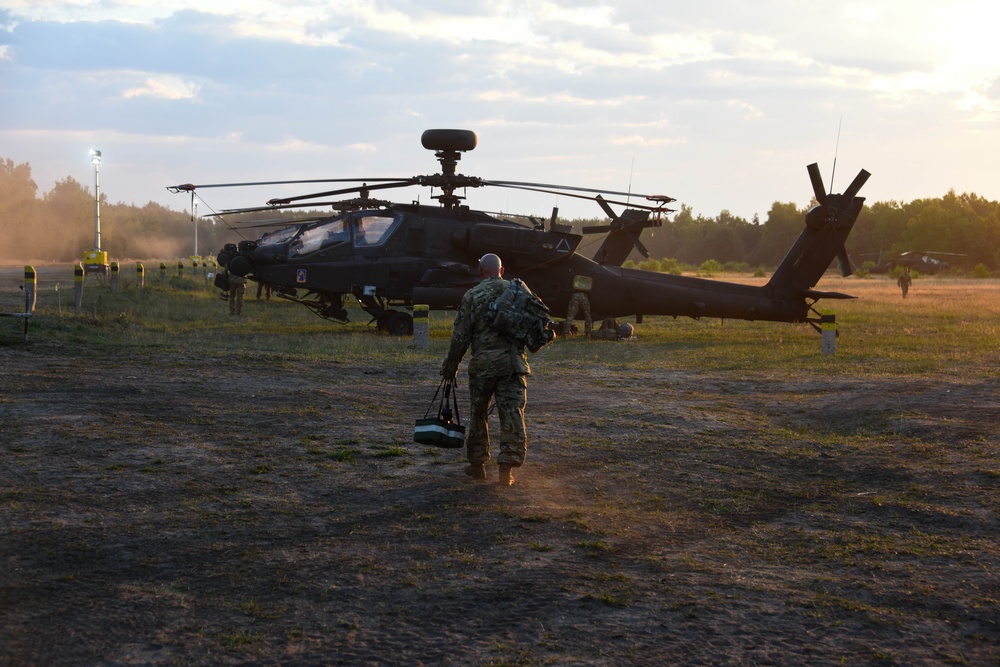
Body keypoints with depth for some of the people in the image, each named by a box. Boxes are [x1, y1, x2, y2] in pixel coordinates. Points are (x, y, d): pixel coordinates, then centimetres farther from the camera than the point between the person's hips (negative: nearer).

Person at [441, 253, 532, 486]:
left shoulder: (472, 296, -2)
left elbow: (460, 337, -2)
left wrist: (450, 366, 8)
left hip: (483, 363, -1)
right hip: (513, 362, 1)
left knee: (478, 414, 14)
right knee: (512, 415, 1)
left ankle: (477, 464, 22)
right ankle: (506, 469, -4)